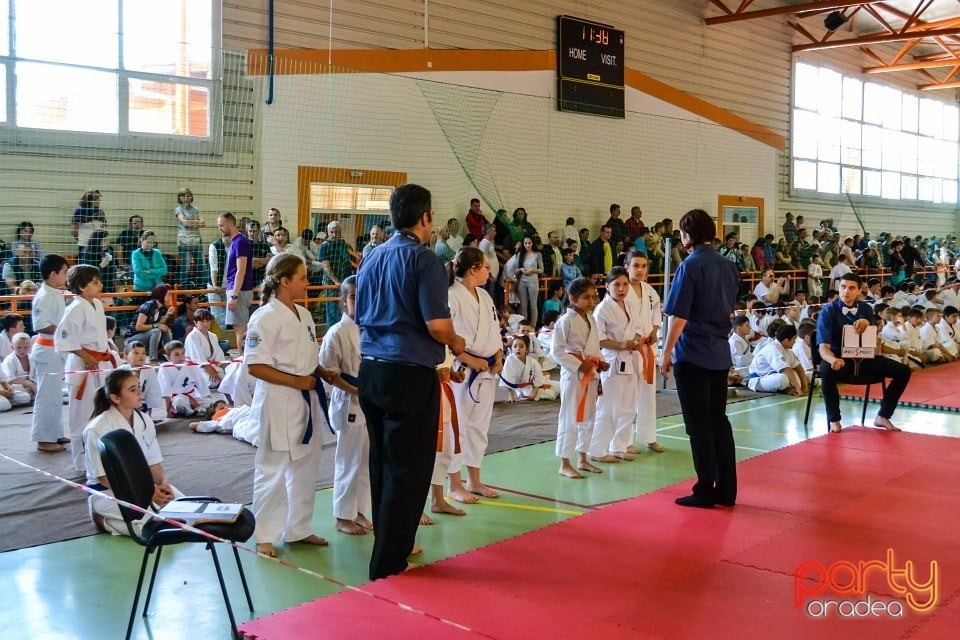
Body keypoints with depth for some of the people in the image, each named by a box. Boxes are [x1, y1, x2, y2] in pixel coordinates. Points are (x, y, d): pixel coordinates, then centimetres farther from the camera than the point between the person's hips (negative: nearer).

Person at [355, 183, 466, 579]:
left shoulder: (372, 259, 10)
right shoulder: (423, 259, -12)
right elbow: (438, 325, -18)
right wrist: (456, 343, 2)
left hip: (371, 370, 8)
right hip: (410, 374, -8)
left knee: (382, 462, 17)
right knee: (407, 470, 2)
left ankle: (388, 545, 29)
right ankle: (389, 561, 7)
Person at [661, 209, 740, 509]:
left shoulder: (690, 266, -14)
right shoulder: (729, 266, 7)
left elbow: (679, 317, -15)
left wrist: (666, 353, -7)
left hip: (692, 356, -7)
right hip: (721, 354, 7)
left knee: (699, 425, 1)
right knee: (719, 420, 14)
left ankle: (706, 492, 8)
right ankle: (726, 490, 19)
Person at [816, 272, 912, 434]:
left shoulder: (865, 309, 6)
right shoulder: (828, 311, -10)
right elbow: (823, 347, -18)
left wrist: (866, 323, -20)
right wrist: (833, 360, -42)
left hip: (863, 358, 5)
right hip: (840, 359, -5)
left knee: (903, 371, -11)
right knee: (827, 370, -40)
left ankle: (883, 416, 2)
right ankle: (834, 420, -21)